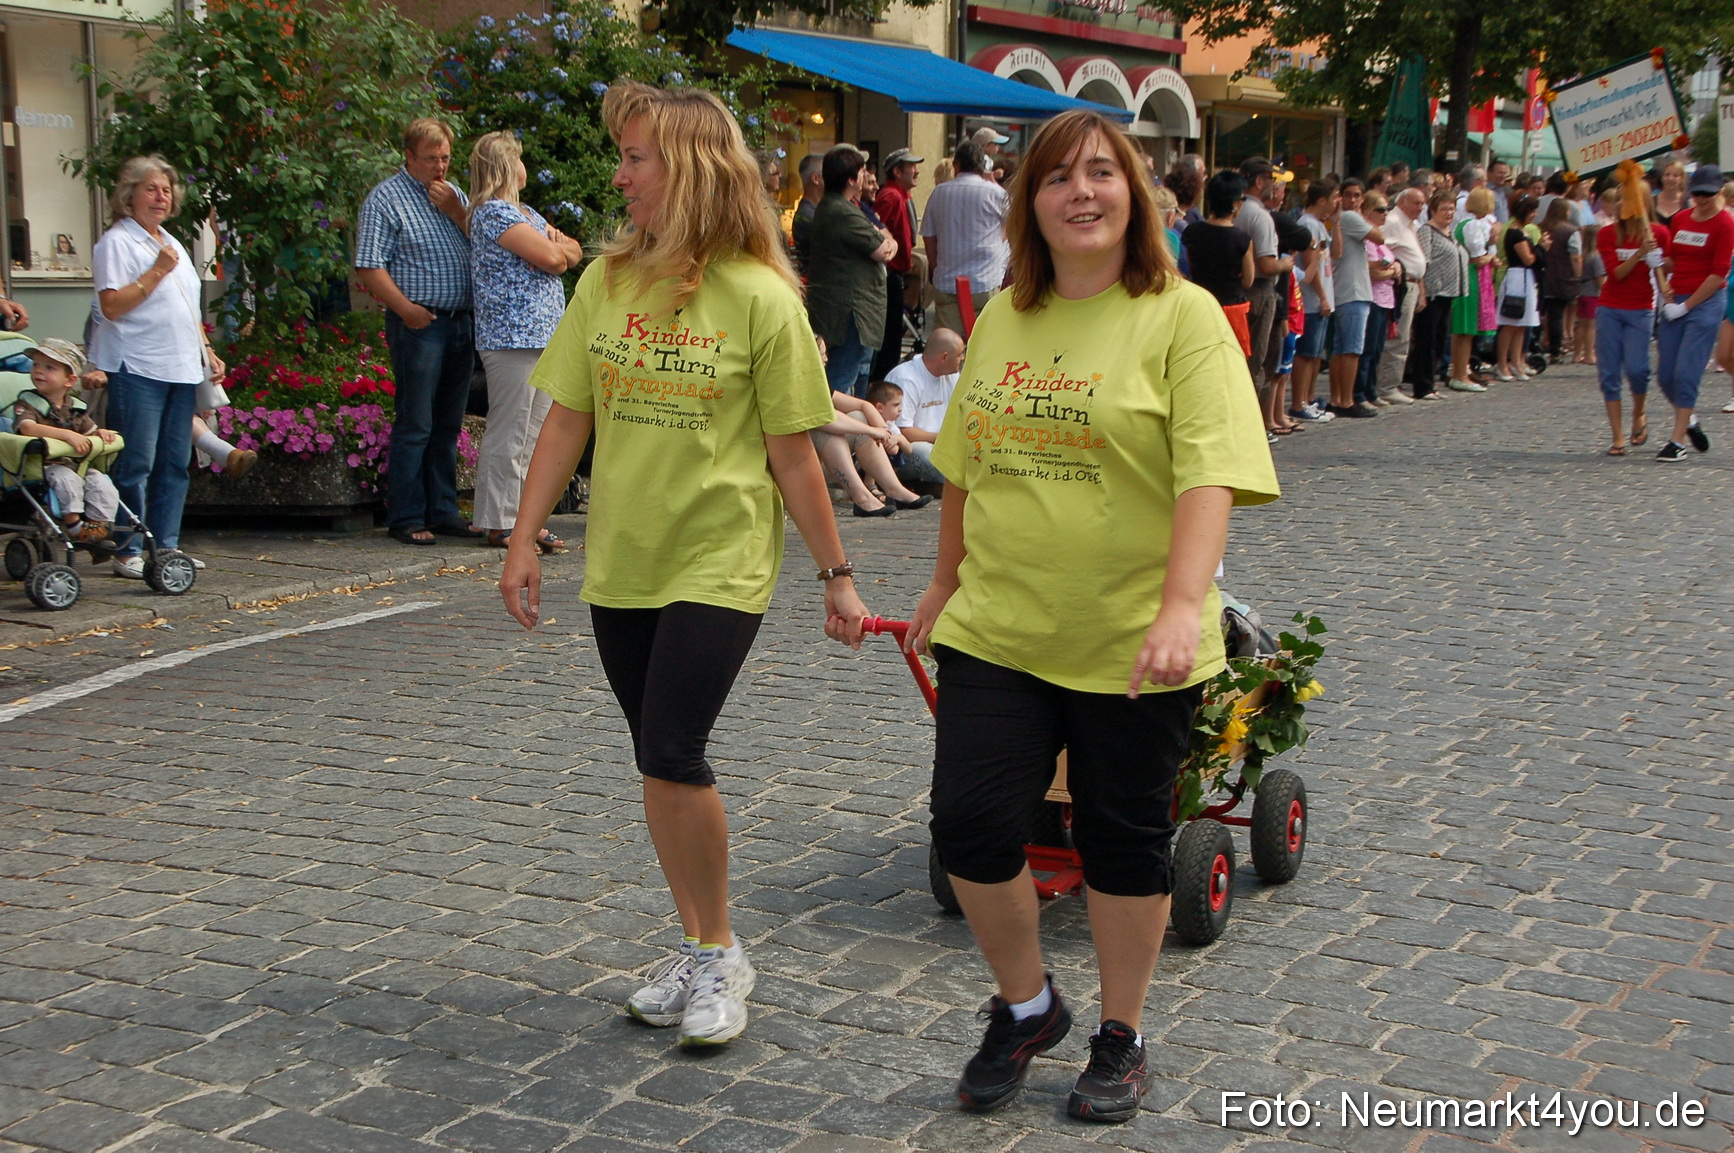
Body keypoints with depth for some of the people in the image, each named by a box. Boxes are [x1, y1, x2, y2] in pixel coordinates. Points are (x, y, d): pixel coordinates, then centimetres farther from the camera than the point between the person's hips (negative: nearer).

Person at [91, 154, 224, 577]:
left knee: (175, 463, 7)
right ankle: (128, 551, -2)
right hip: (137, 368, -8)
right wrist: (157, 271, -16)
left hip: (182, 368, 8)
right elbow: (112, 305, -15)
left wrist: (206, 351, 18)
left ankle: (165, 546, 13)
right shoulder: (116, 242, -5)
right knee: (135, 465, -7)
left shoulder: (172, 244, 21)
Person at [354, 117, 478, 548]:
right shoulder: (386, 198, -3)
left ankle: (443, 512, 17)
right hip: (419, 324, -6)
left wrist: (455, 212, -2)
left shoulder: (453, 194, 18)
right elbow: (369, 266, -9)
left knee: (448, 425, 10)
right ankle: (406, 518, 0)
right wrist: (406, 308, -16)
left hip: (461, 323, 7)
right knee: (414, 425, -5)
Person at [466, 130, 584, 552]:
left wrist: (556, 248, -3)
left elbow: (573, 251, 19)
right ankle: (500, 524, -3)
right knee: (507, 436, -7)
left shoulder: (523, 212, 22)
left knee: (533, 436, 11)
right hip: (512, 337, -10)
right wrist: (555, 248, 5)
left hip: (542, 337, 10)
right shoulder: (495, 212, -9)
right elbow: (549, 257, -18)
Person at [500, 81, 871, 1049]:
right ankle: (702, 950, 26)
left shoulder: (762, 297, -10)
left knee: (672, 756, -13)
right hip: (622, 565, 5)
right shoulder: (607, 283, 3)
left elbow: (792, 456, -5)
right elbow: (568, 421, 7)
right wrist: (525, 539, 3)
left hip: (719, 564, -5)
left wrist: (836, 574, -2)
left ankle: (718, 954, 7)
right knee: (663, 764, 11)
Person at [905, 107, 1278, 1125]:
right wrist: (946, 583, 25)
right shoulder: (1003, 321, 9)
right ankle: (1027, 1006, 23)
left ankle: (1122, 1038, 31)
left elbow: (1210, 474, -18)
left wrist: (1182, 607, -30)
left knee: (1125, 841, 9)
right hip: (998, 630, 4)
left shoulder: (1182, 316, -7)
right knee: (970, 822, -4)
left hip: (1131, 643, -4)